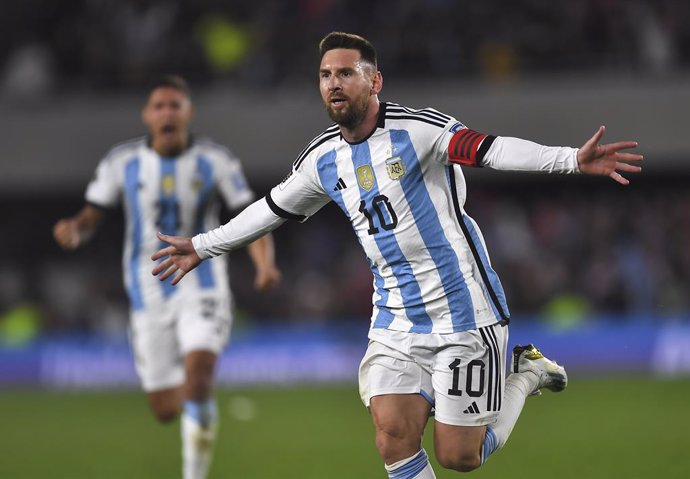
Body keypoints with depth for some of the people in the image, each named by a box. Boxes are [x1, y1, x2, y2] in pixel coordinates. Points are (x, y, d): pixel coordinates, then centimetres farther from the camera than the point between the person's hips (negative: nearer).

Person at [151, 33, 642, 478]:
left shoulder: (416, 128, -14)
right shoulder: (322, 159, 6)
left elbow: (489, 148, -28)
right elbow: (272, 209, 23)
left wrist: (572, 159, -43)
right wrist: (202, 247, 32)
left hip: (463, 312, -5)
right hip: (395, 322, 6)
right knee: (394, 436, -11)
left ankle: (527, 373, 23)